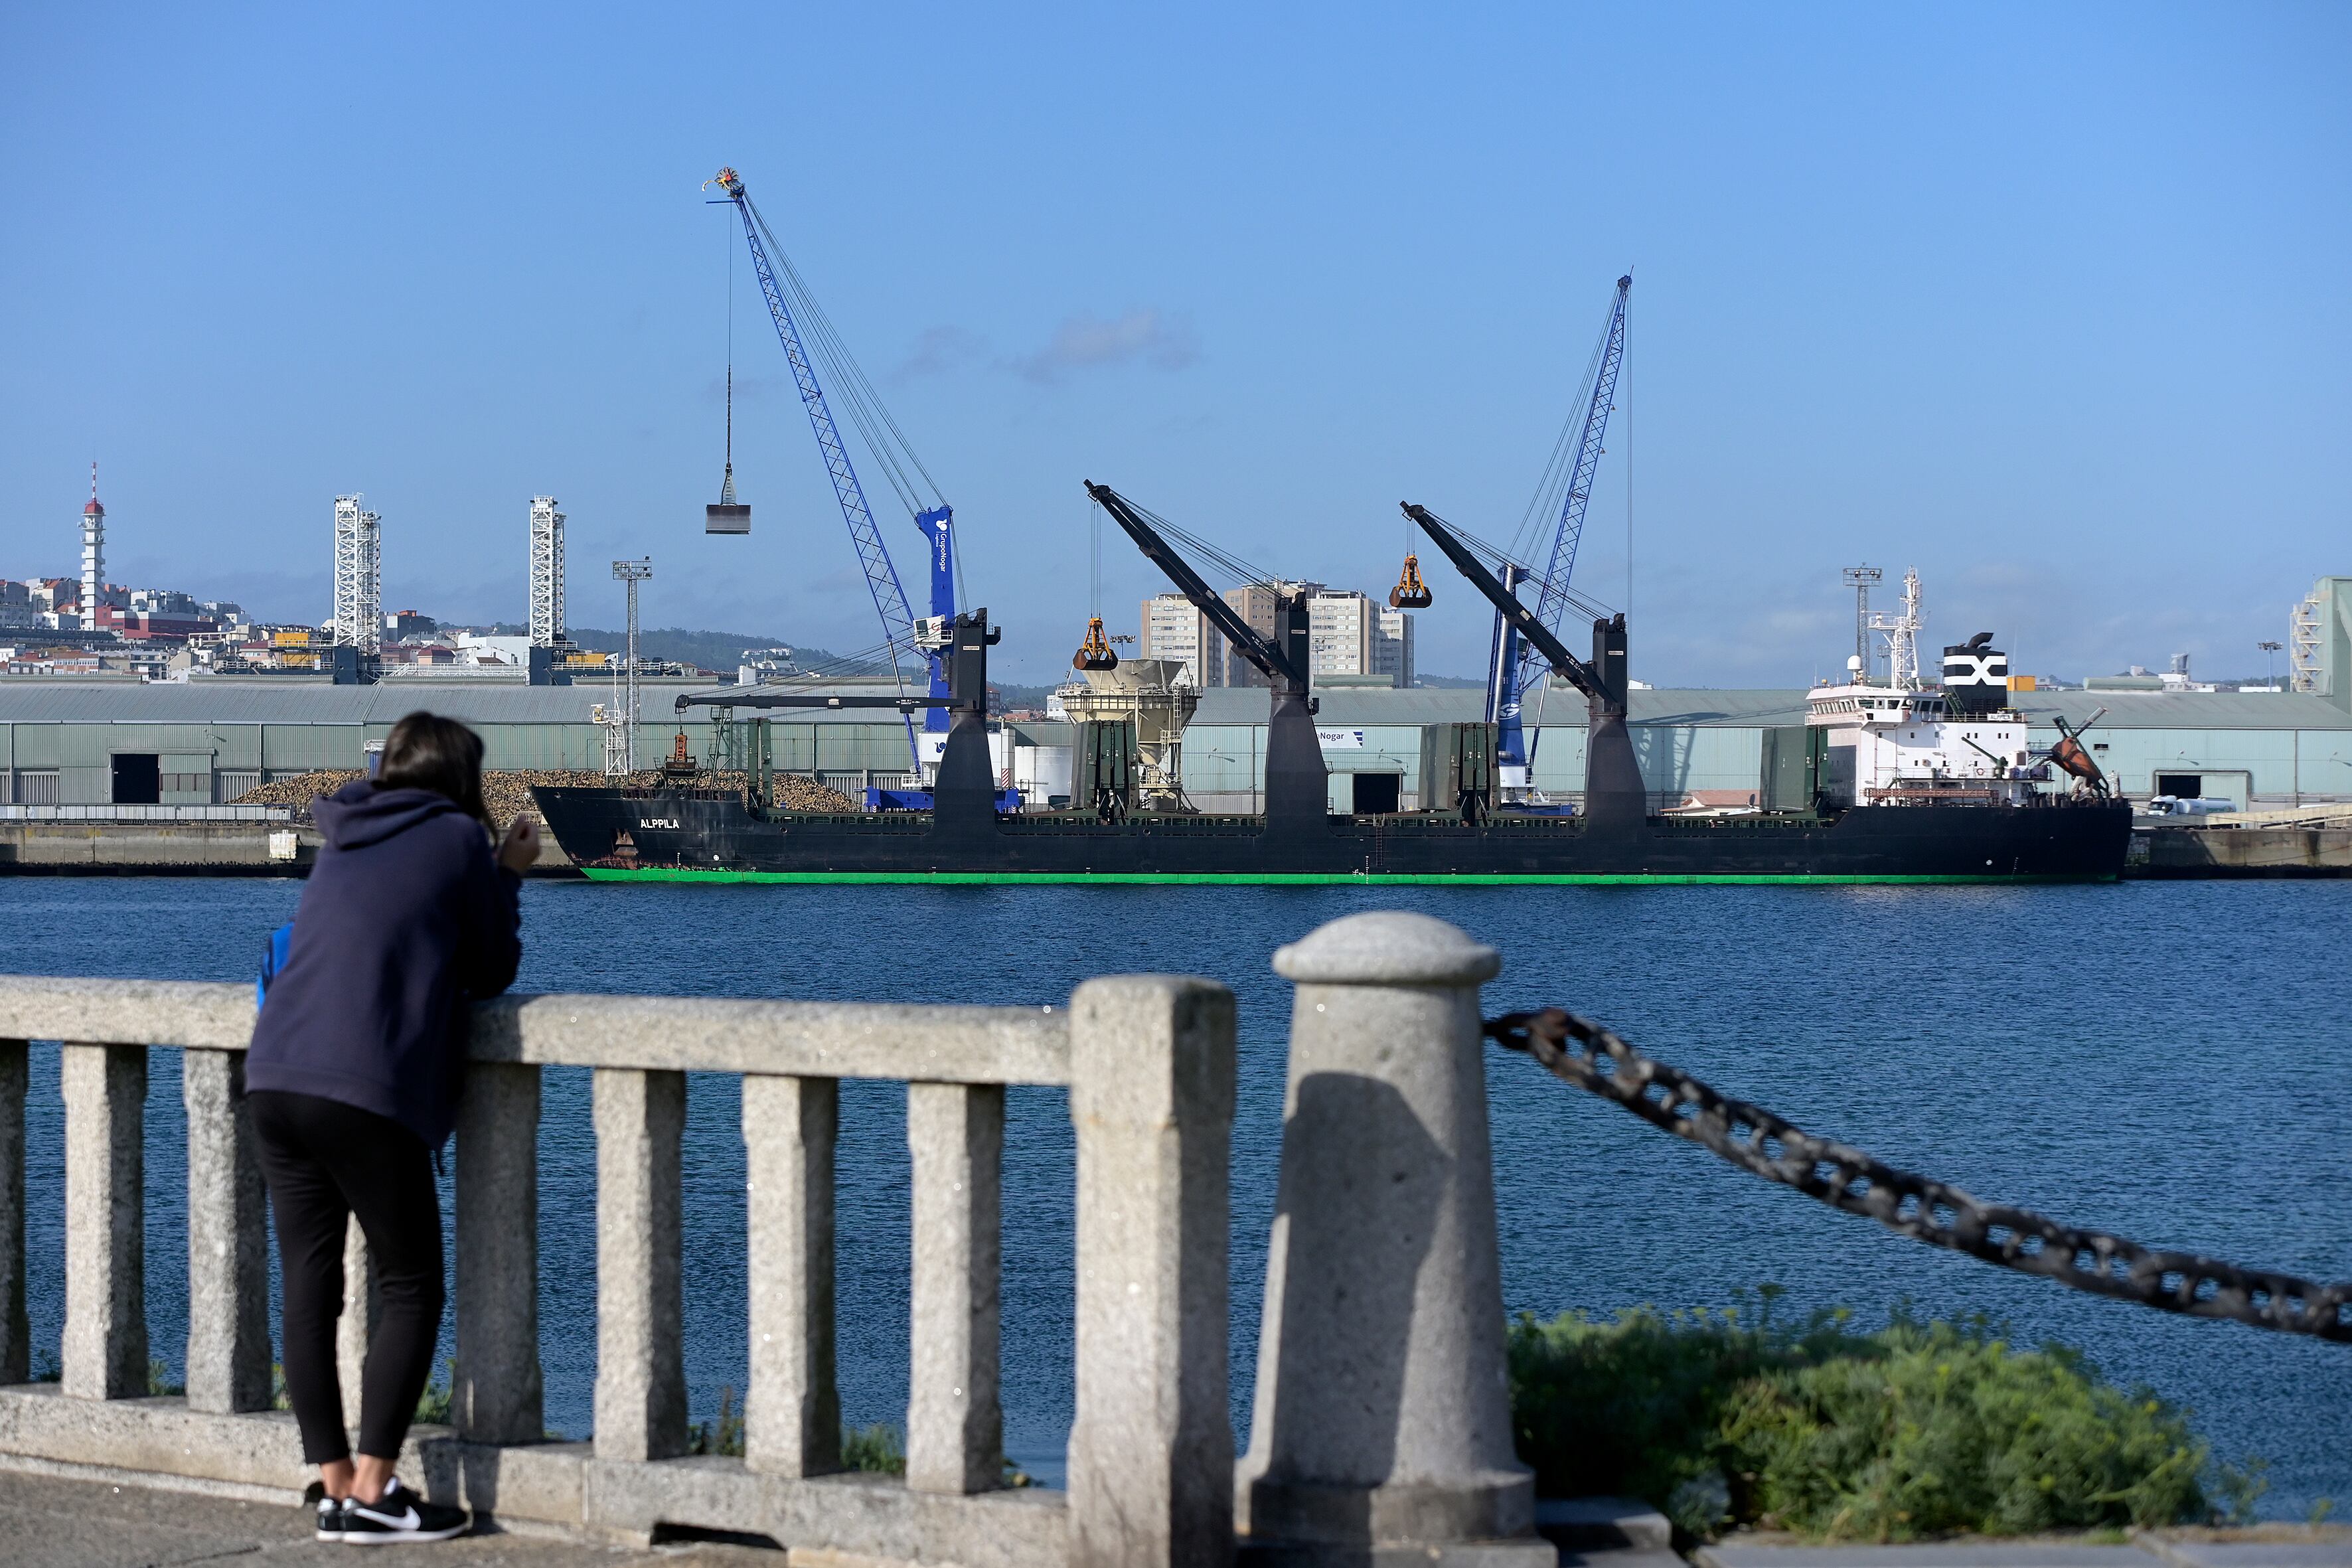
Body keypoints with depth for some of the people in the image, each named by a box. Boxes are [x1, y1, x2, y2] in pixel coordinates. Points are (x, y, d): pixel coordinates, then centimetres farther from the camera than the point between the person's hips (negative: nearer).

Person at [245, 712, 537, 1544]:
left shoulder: (346, 839, 21)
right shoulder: (457, 839, 4)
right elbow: (492, 972, 9)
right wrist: (507, 873, 21)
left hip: (276, 1076, 6)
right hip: (368, 1091, -6)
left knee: (310, 1288, 7)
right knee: (410, 1290, 2)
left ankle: (335, 1485, 8)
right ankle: (370, 1495, -4)